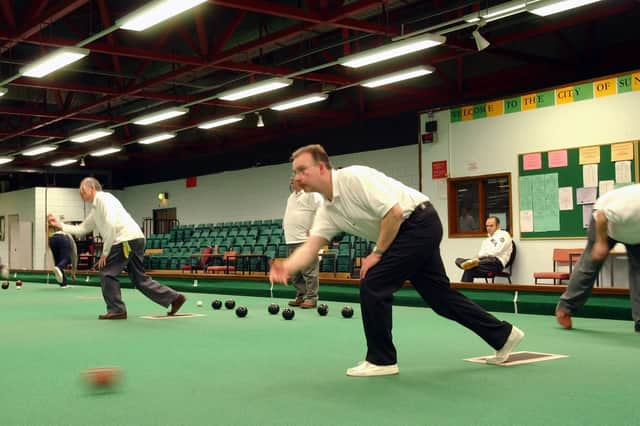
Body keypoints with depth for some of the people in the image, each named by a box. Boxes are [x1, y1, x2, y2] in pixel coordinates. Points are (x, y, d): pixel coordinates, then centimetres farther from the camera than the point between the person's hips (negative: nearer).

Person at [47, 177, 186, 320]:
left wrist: (105, 252, -12)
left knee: (107, 272, -4)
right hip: (136, 240, 10)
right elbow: (82, 229, 28)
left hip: (127, 239, -10)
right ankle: (174, 297, 10)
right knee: (139, 278, 10)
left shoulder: (104, 198, -5)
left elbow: (111, 225, -16)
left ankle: (116, 310, 0)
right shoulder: (95, 210, 25)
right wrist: (59, 225, 21)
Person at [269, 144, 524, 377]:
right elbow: (310, 247, -3)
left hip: (419, 222, -9)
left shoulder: (353, 177, -20)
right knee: (439, 294, 14)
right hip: (412, 233, 10)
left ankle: (381, 360, 3)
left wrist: (377, 253, -15)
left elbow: (394, 212, -24)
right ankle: (503, 336, 29)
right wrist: (286, 267, -23)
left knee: (372, 285, -11)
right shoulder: (326, 210, 6)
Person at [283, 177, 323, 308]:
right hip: (291, 240, 9)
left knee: (309, 271, -8)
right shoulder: (291, 197, 22)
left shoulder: (311, 194, -5)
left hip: (306, 240, -9)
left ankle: (311, 298, -5)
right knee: (295, 273, 10)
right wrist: (286, 226, 19)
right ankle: (301, 297, 17)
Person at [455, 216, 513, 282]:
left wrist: (479, 256, -9)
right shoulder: (487, 239, 30)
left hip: (497, 262, -8)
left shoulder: (503, 235, 6)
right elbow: (481, 253, 16)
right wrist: (476, 258, -9)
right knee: (458, 260, -18)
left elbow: (497, 251, -10)